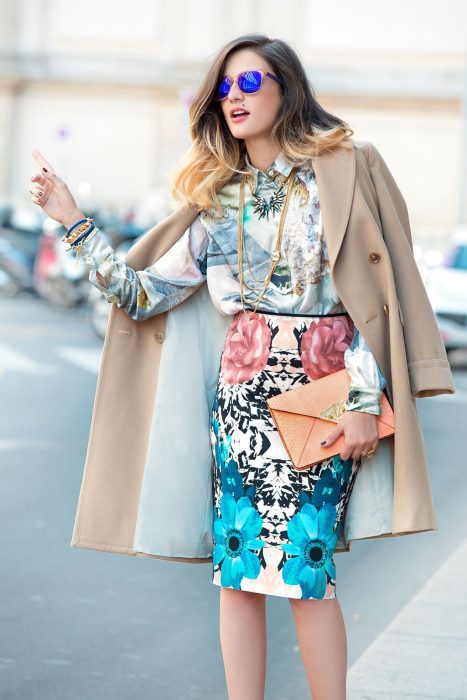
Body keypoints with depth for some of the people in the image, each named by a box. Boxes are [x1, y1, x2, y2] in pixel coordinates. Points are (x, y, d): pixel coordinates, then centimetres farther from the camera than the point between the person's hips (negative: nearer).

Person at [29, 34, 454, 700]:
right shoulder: (220, 203, 13)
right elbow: (141, 296, 11)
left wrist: (365, 400, -10)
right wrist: (74, 221, 5)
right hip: (243, 393, 4)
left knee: (305, 568, -9)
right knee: (238, 569, -1)